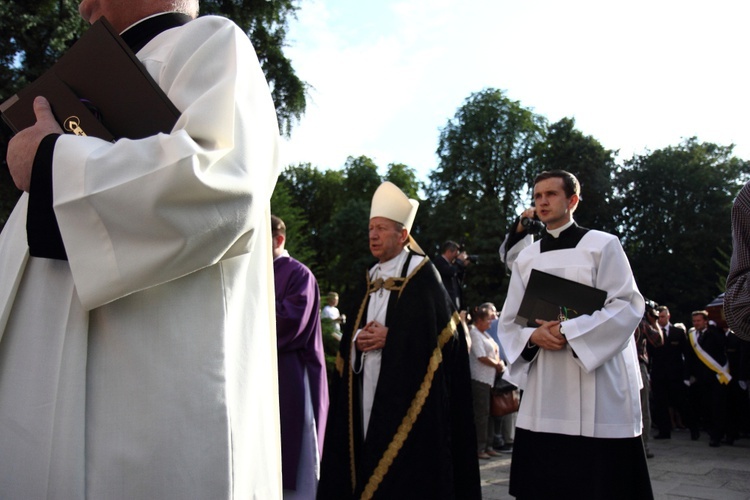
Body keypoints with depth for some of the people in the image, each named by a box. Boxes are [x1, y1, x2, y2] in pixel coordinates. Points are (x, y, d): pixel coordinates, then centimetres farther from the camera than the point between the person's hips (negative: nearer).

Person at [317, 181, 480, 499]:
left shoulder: (422, 274, -5)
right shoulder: (371, 278, 15)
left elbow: (439, 329, -14)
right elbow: (351, 330, 15)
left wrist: (389, 337, -16)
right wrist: (357, 340, -8)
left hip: (407, 394, -6)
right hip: (369, 392, 6)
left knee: (407, 472, -3)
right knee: (368, 461, 7)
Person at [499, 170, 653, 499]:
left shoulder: (602, 245, 1)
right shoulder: (526, 257, 13)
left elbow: (627, 306, -8)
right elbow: (509, 321, 11)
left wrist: (569, 331, -18)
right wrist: (534, 336, -11)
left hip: (598, 388, -4)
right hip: (543, 390, 4)